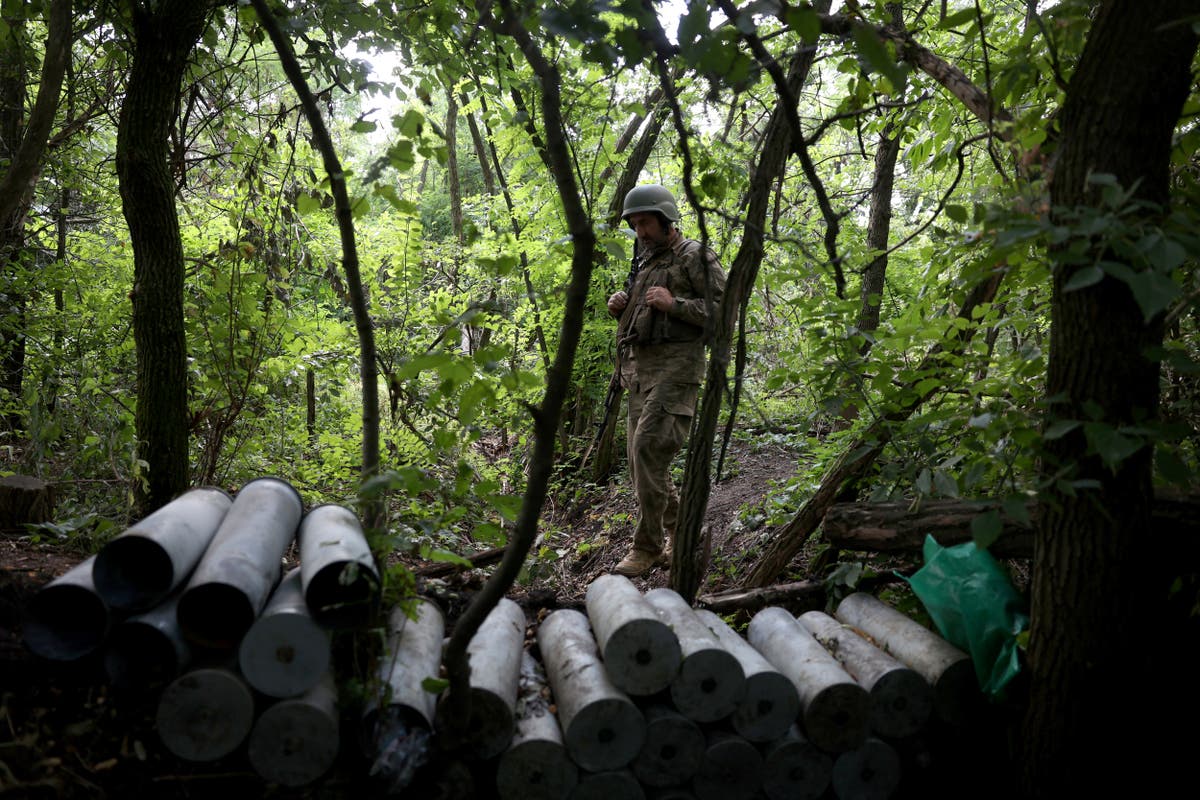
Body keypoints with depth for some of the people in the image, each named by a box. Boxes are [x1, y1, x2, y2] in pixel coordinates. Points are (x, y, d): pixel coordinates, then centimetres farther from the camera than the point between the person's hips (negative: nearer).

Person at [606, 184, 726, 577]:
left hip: (675, 367, -8)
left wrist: (675, 304, -17)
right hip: (639, 368, 9)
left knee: (649, 448, -18)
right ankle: (680, 528, 22)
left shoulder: (695, 257, -1)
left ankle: (647, 547, -12)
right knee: (640, 454, 7)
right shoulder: (644, 261, 22)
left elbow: (724, 311, -8)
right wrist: (620, 306, 9)